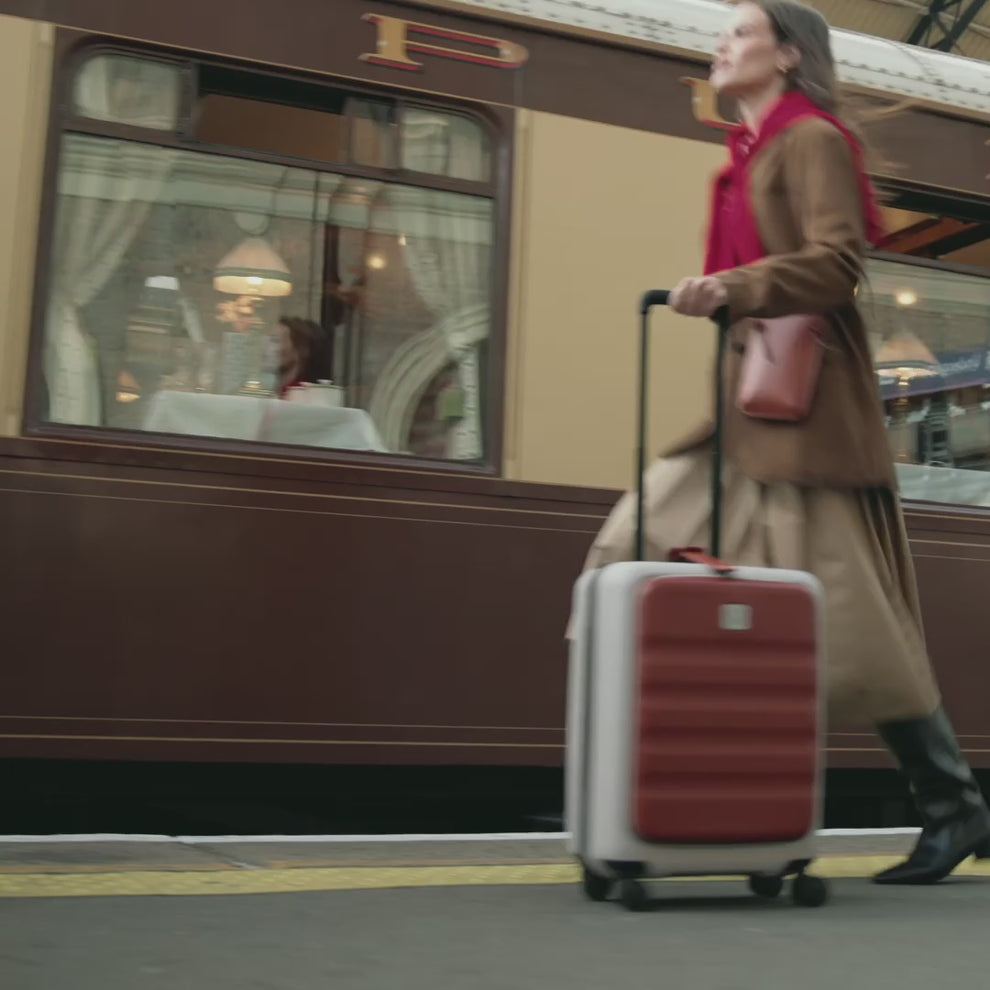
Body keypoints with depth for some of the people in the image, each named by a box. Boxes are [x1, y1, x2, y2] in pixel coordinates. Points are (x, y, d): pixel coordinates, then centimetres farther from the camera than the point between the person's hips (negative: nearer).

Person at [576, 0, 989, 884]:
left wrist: (732, 287, -27)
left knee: (847, 615, -7)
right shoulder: (749, 155, 21)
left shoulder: (811, 140, -4)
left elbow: (838, 262, -17)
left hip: (805, 410, -9)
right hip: (749, 406, 9)